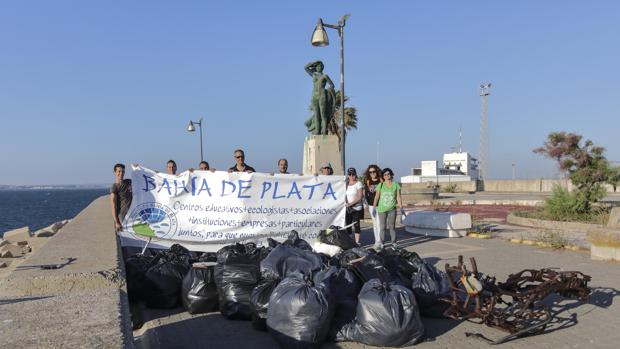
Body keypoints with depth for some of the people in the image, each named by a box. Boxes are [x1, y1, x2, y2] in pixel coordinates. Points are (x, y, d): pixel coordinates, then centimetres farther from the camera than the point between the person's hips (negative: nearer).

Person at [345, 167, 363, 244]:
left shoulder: (358, 184, -5)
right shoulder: (346, 184, 7)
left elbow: (359, 197, -10)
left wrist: (351, 203, -19)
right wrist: (346, 203, -5)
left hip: (356, 208, -4)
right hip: (347, 208, 4)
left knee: (356, 225, -2)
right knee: (347, 224, 3)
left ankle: (357, 242, 3)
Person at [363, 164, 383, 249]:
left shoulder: (381, 181, -3)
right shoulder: (367, 182, 6)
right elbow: (366, 194, 11)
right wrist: (366, 204, 3)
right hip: (371, 205, 4)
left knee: (379, 224, -10)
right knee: (374, 224, 11)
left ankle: (378, 242, -9)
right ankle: (377, 241, 18)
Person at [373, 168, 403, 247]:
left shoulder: (396, 185, 2)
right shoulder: (380, 185, 0)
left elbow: (398, 197, 1)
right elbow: (376, 197, 1)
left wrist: (401, 207, -4)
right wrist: (374, 207, -1)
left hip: (392, 209, 0)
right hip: (382, 209, 0)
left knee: (392, 226, 2)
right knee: (382, 227, 2)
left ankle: (394, 243, 10)